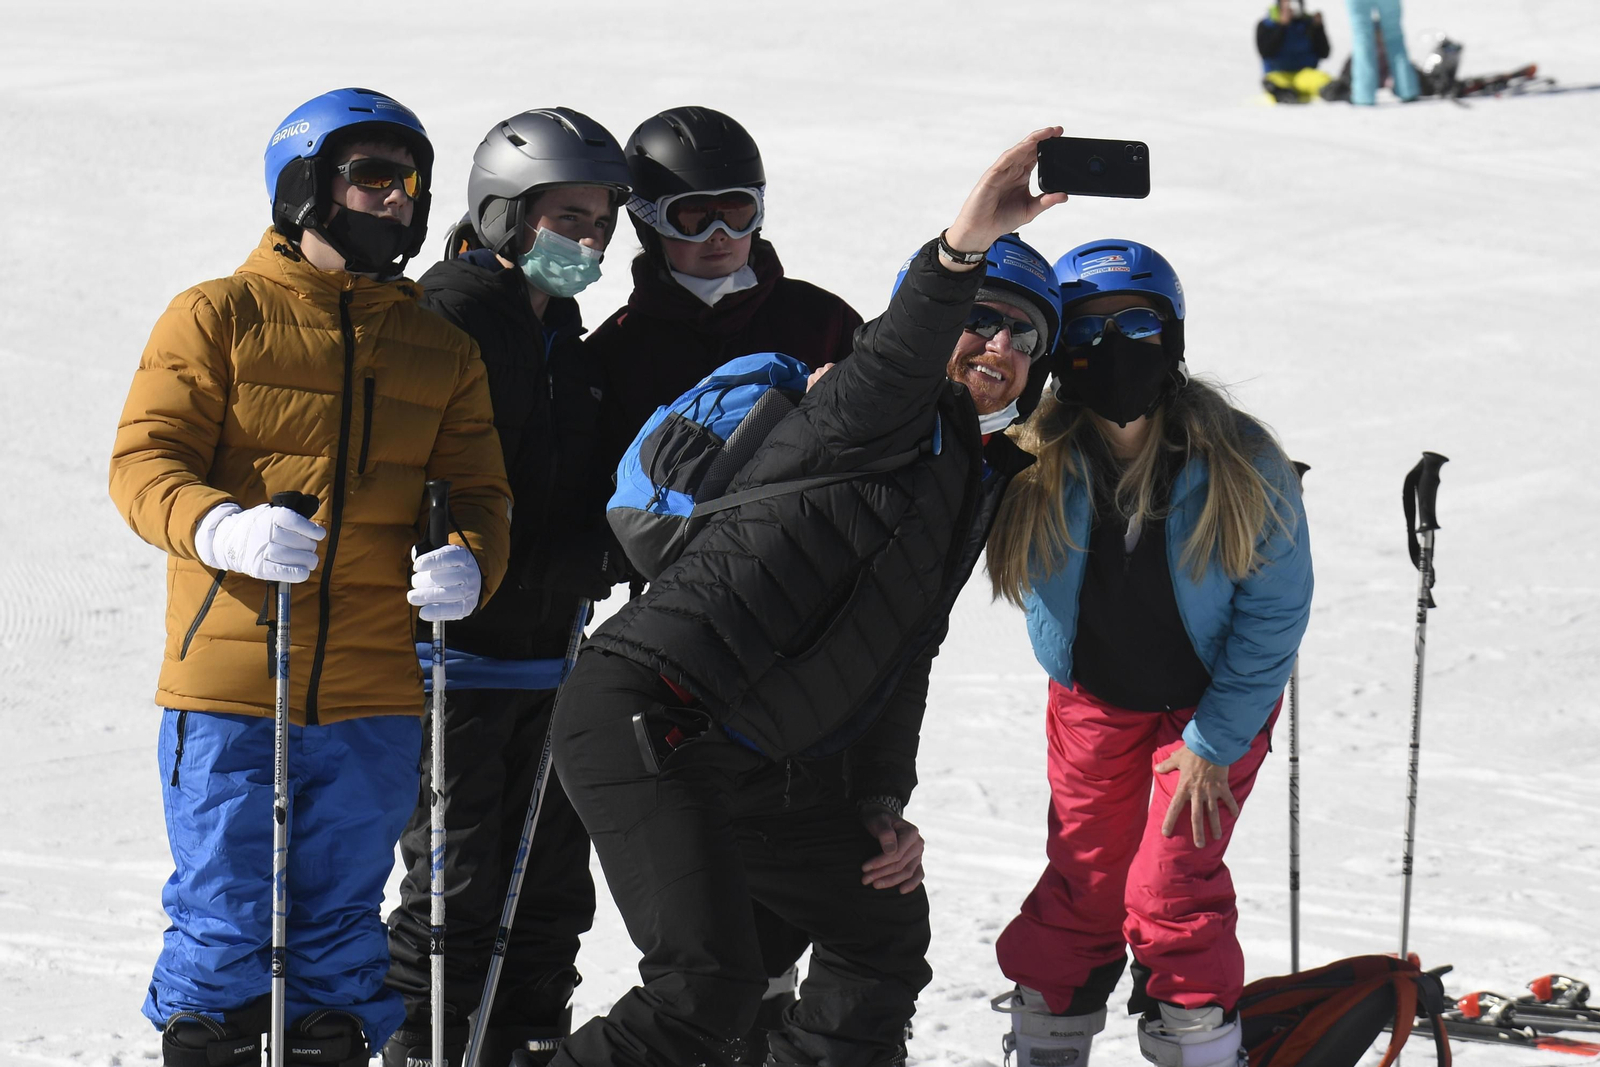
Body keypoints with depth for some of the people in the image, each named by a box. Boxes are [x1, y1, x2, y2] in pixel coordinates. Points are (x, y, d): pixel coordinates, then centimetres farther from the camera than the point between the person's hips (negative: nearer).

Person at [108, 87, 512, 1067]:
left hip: (372, 694, 4)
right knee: (221, 921, -3)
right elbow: (143, 463, -3)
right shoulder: (218, 317, 2)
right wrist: (225, 528, -24)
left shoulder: (441, 347, 16)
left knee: (341, 924, 10)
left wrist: (467, 561, -10)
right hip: (228, 683, -4)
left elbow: (477, 489, 14)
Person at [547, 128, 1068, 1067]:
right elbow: (893, 360, -33)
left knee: (885, 935, 22)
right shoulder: (883, 423, -7)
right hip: (648, 721, -10)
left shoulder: (978, 481, 21)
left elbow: (902, 661, 25)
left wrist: (881, 803, 13)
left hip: (773, 768, 10)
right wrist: (962, 250, -50)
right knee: (707, 986, -22)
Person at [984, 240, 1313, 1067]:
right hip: (1092, 699, 2)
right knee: (1081, 885, 7)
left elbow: (1276, 608, -15)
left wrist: (1213, 741, -13)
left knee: (1171, 888, -11)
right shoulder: (1029, 462, -22)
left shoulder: (1239, 465, -24)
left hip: (1216, 702, -2)